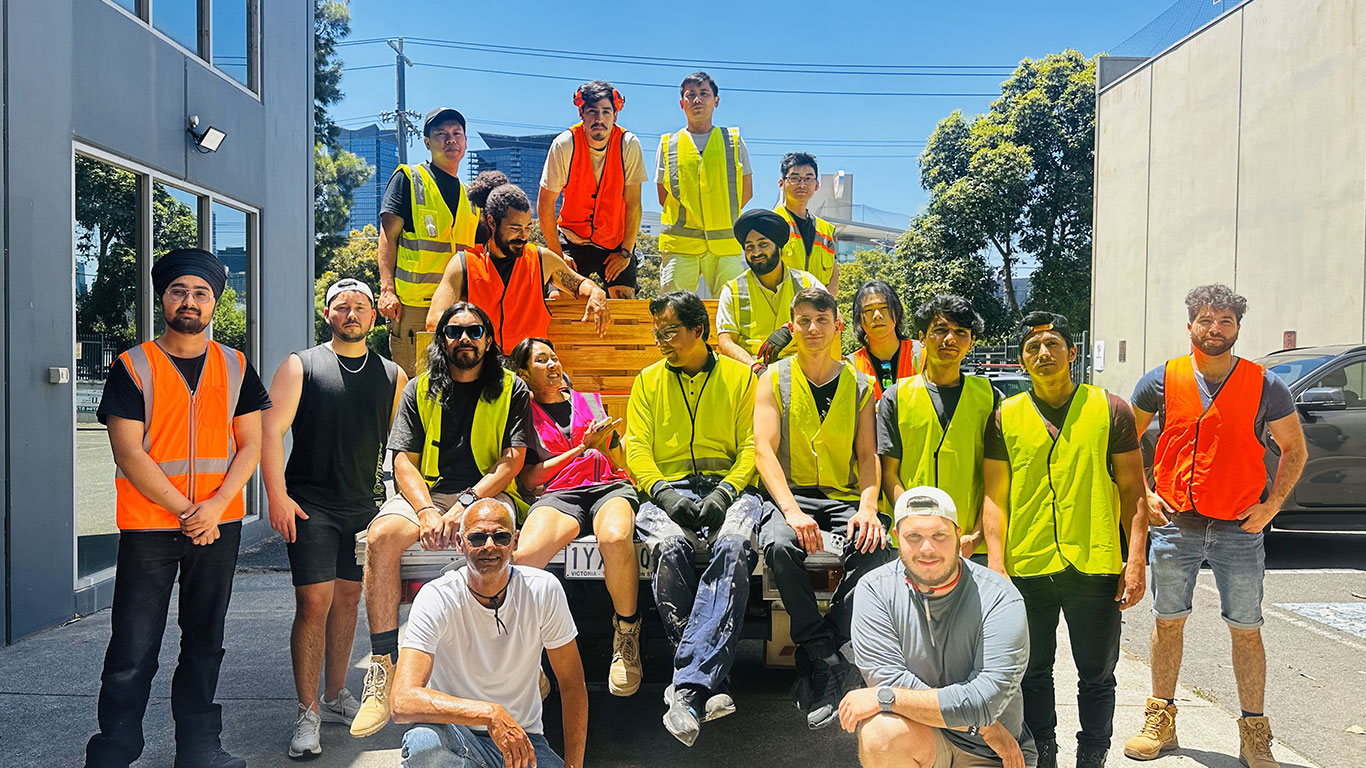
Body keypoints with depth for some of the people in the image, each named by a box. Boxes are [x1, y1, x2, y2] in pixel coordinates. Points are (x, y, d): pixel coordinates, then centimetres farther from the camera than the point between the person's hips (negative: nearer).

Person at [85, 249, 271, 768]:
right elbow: (128, 453, -7)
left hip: (219, 526, 3)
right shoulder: (132, 367, 0)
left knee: (205, 642, 11)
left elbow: (250, 445, 4)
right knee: (133, 651, 0)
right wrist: (185, 512, -11)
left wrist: (216, 506, -10)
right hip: (147, 527, -2)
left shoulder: (235, 367, 8)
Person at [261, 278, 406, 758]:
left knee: (348, 599, 12)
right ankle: (308, 714, 4)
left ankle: (336, 696, 27)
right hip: (310, 506, -3)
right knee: (314, 603, -6)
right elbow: (271, 431, -5)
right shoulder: (300, 366, 1)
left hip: (364, 506, 3)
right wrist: (277, 496, -13)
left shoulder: (392, 376, 9)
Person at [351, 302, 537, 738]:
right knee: (380, 536, -29)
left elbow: (513, 459, -1)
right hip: (425, 492, 2)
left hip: (487, 493, -2)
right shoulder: (419, 390, 13)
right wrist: (427, 511, -15)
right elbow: (403, 461, 5)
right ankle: (383, 667, -23)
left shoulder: (512, 390, 8)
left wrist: (466, 504, -16)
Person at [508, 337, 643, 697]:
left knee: (615, 538, -37)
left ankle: (626, 634, -14)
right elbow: (527, 479, 7)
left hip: (609, 486, 2)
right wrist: (582, 448, 3)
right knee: (522, 557, -35)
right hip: (557, 495, -1)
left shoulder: (590, 401, 28)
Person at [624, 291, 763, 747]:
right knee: (671, 546, -35)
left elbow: (753, 446, 7)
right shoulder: (648, 381, 19)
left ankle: (688, 690, -39)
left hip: (729, 489, -1)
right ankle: (713, 684, -28)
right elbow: (637, 447, 10)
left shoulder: (739, 376, 14)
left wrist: (726, 491, -11)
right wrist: (662, 492, -9)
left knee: (733, 545, -36)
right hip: (668, 490, 1)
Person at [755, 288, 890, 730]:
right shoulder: (774, 379, 5)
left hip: (843, 497, 2)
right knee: (780, 545, -35)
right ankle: (828, 663, -20)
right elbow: (764, 449, -6)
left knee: (875, 549, -30)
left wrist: (867, 507, -14)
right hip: (788, 494, -2)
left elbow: (867, 456, 7)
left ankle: (813, 672, -18)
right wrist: (791, 512, -21)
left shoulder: (859, 386, 12)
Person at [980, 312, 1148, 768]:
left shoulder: (1109, 409, 2)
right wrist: (996, 564, -3)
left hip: (1095, 567, -1)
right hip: (1026, 570, 1)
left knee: (1097, 677, 11)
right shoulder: (1007, 416, 4)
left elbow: (1132, 489, 3)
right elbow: (996, 496, 4)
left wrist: (1136, 560, -4)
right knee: (1033, 674, 12)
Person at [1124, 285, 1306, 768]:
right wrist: (1142, 496, 0)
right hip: (1175, 524, 1)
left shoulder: (1265, 386, -1)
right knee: (1168, 621, 9)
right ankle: (1160, 722, 22)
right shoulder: (1161, 381, 0)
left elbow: (1294, 449, 8)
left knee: (1246, 630, 6)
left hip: (1240, 529, 0)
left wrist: (1271, 505, -3)